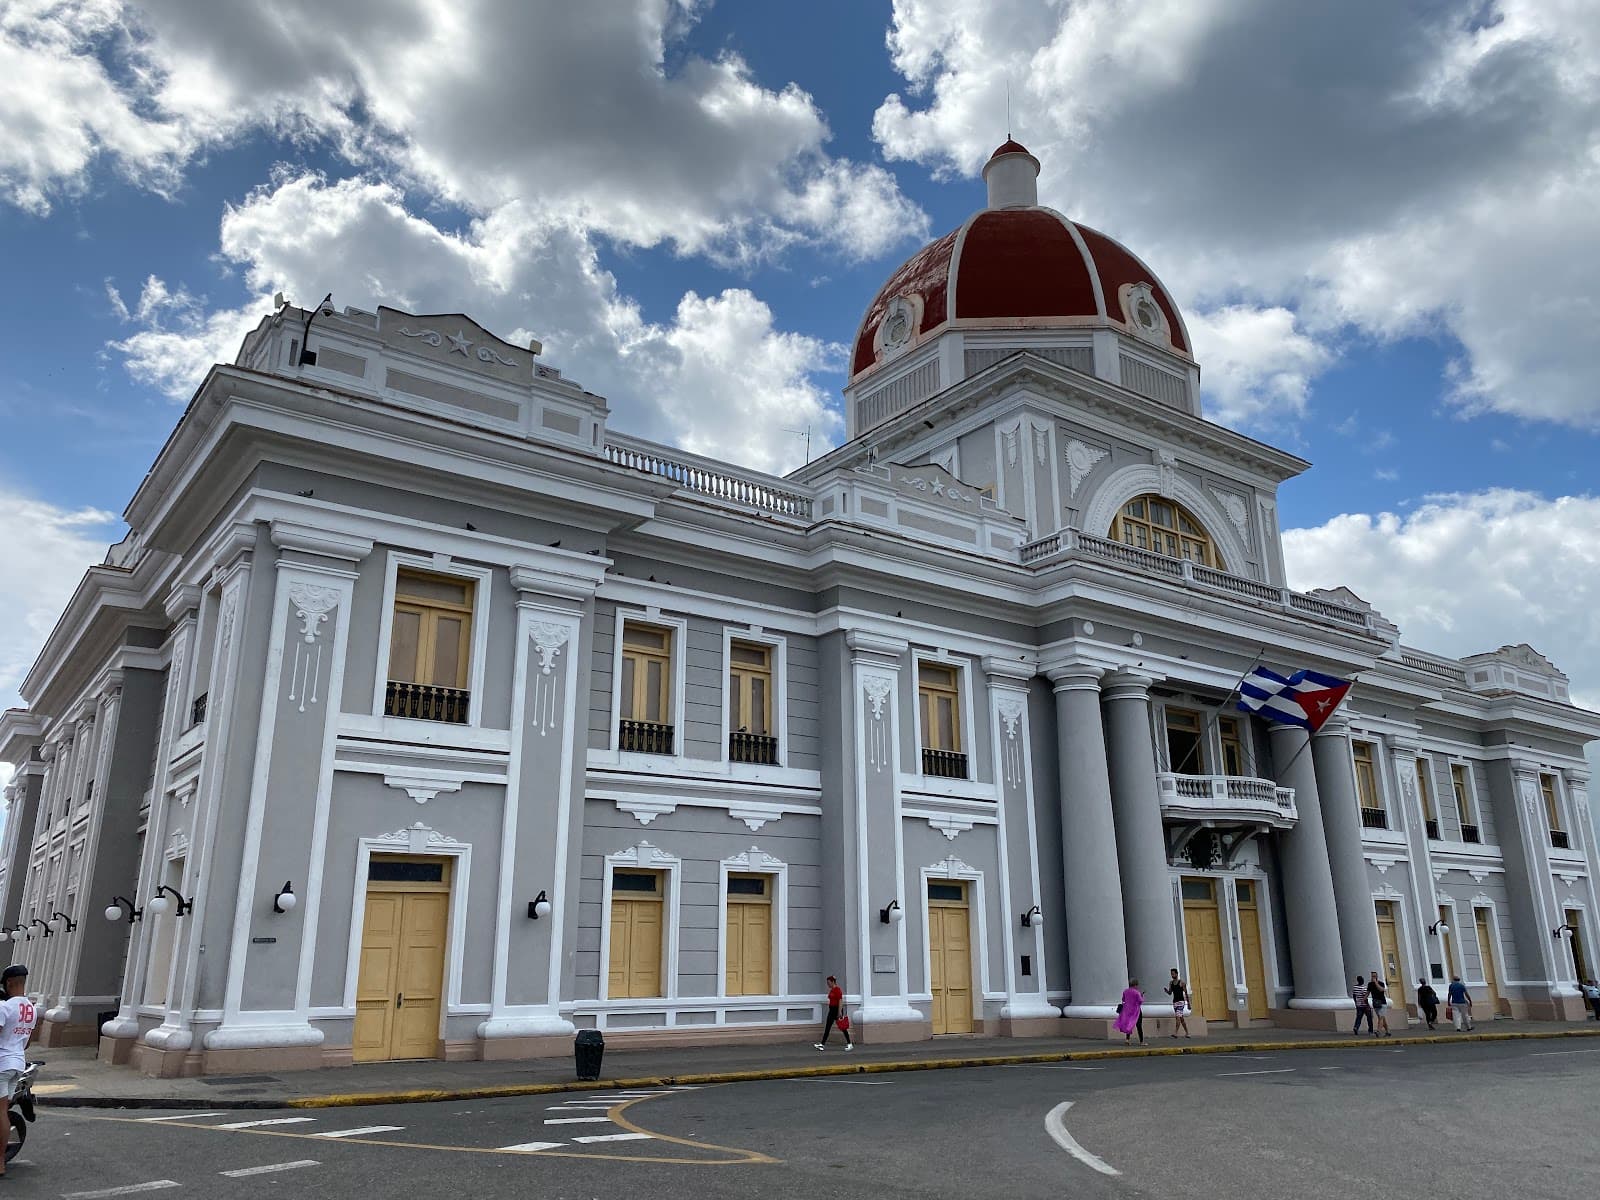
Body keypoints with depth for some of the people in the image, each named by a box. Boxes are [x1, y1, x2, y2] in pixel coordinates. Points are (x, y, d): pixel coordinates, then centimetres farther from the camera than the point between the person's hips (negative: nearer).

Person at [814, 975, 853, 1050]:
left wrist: (840, 1012, -24)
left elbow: (840, 1000, -20)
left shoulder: (837, 989, -14)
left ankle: (850, 1044, 7)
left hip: (837, 1009, -9)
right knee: (827, 1027, 4)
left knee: (842, 1028, -2)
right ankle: (822, 1044, 2)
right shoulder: (831, 990, 14)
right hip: (831, 1009, 9)